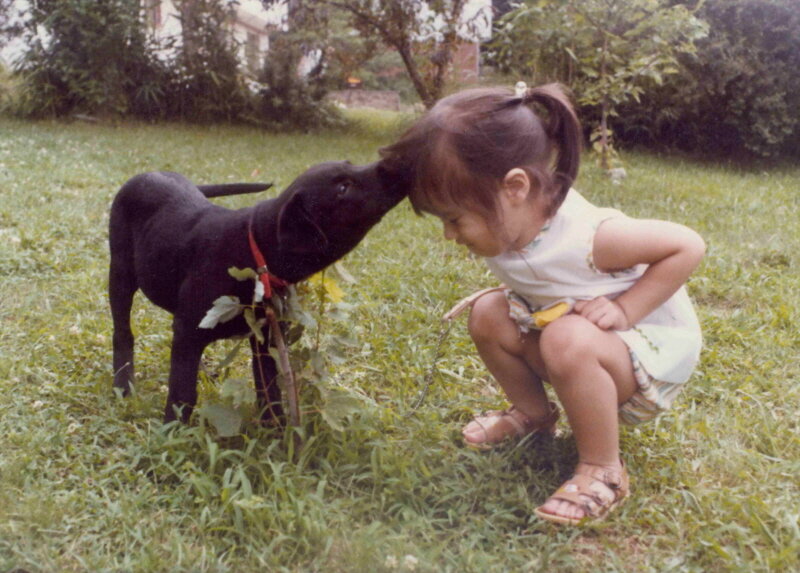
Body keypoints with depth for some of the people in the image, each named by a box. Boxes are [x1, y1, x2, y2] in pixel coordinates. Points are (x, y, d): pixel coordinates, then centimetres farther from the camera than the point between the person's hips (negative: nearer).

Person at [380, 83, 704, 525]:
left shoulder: (585, 236, -34)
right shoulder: (503, 222, -14)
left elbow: (688, 246, -25)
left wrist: (624, 309, -28)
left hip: (652, 351, -7)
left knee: (569, 340, -36)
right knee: (488, 313, -8)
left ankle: (603, 471, -16)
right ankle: (532, 414, 15)